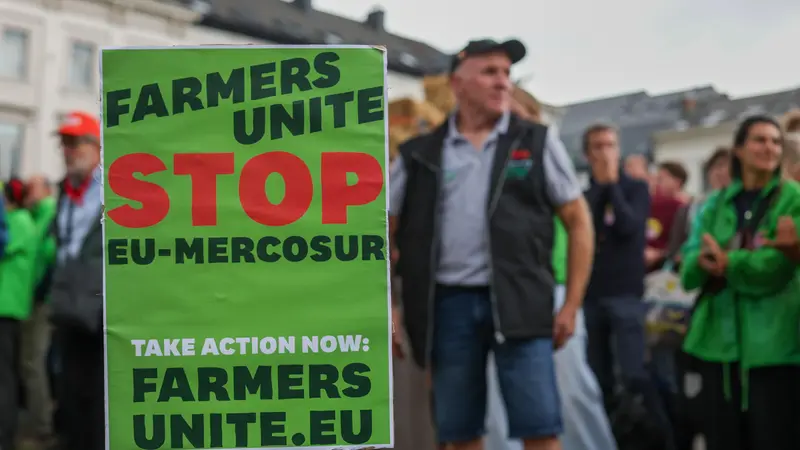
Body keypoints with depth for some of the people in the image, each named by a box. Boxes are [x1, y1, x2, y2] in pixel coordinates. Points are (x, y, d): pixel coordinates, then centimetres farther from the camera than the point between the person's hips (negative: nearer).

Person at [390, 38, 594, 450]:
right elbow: (382, 231, 11)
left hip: (518, 301, -1)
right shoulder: (419, 154, 7)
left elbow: (578, 220, 5)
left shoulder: (537, 142, 5)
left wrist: (572, 304, -1)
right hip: (448, 305, 2)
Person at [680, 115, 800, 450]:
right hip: (718, 338, 4)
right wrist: (703, 261, -16)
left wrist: (727, 263, -10)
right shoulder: (715, 204, 13)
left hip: (773, 342, -4)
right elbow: (688, 268, 4)